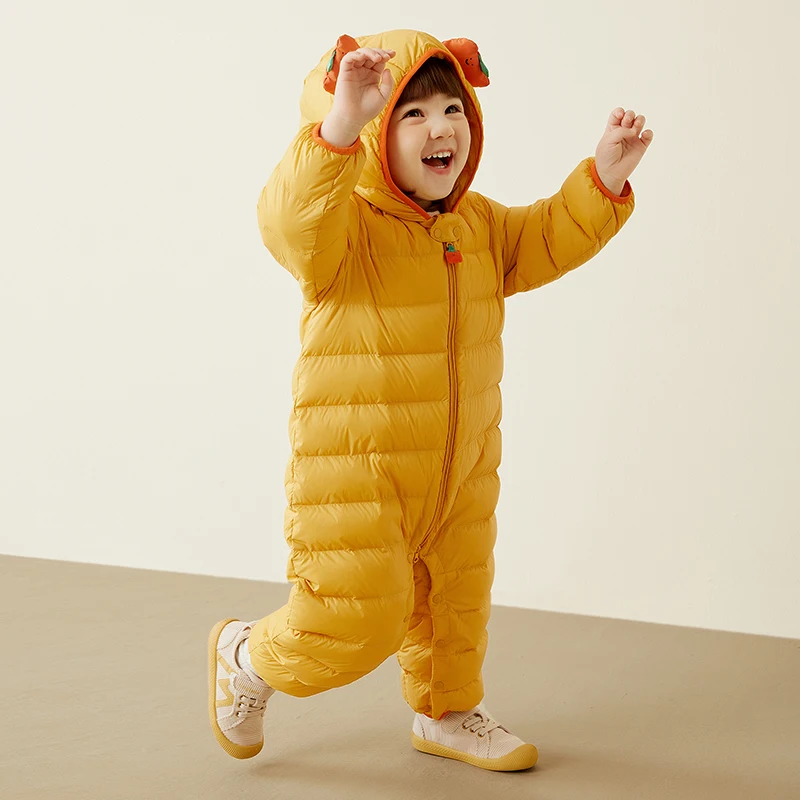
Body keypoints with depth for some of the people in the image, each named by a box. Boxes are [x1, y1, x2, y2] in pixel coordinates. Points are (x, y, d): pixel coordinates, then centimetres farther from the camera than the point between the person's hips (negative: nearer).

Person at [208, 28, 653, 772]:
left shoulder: (478, 224, 6)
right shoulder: (343, 223, -20)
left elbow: (548, 242, 11)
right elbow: (291, 220, -40)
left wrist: (604, 177, -5)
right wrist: (340, 123, -55)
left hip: (459, 472, 8)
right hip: (354, 473, -7)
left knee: (456, 601, 22)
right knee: (357, 620, -3)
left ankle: (448, 712, 47)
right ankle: (245, 655, 26)